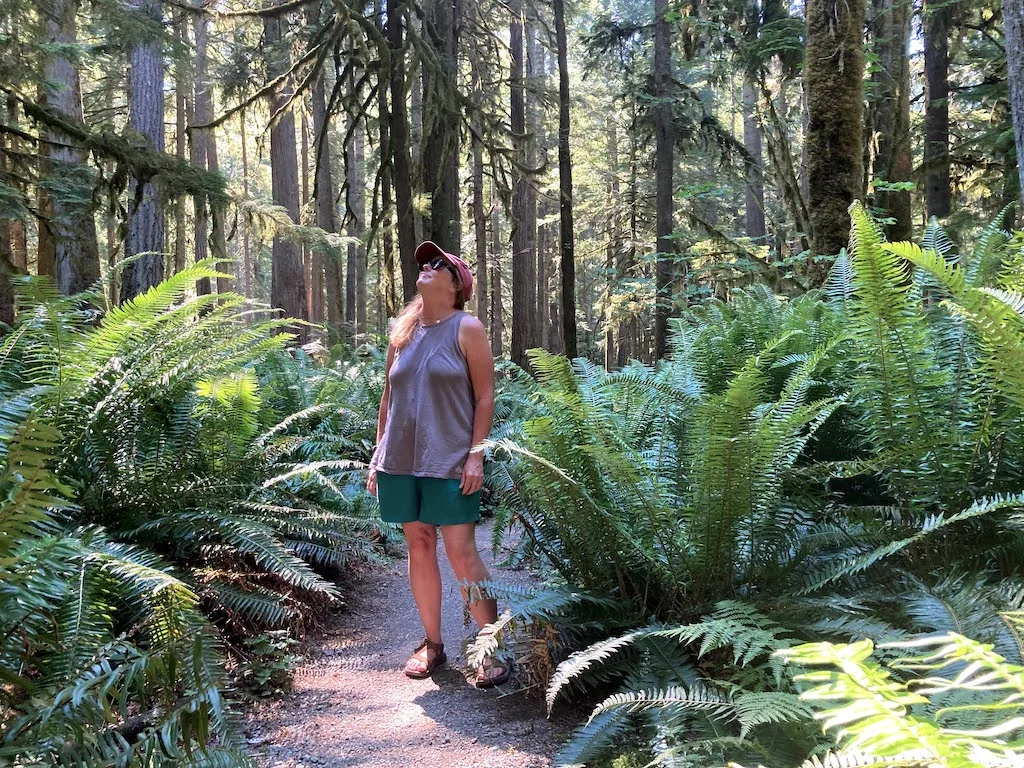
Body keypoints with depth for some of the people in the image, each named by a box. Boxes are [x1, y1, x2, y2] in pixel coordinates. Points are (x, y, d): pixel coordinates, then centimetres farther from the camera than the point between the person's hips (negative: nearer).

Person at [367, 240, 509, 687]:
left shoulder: (467, 329, -1)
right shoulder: (402, 333, 13)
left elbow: (485, 397, -5)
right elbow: (388, 398, 16)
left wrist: (476, 455, -12)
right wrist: (378, 456, 12)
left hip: (449, 462, -5)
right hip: (401, 461, 5)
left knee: (462, 553, -6)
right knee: (418, 547, 9)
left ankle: (493, 650, 2)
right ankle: (431, 643, 20)